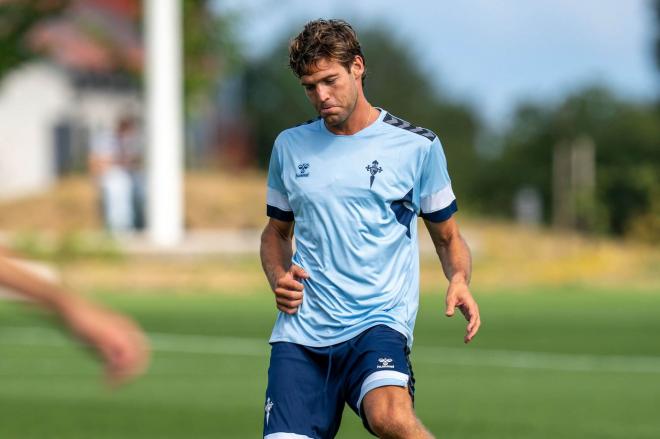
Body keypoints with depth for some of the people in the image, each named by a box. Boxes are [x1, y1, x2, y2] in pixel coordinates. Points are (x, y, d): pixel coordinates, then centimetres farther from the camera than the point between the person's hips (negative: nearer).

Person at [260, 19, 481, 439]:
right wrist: (278, 278, 5)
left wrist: (459, 279, -10)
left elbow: (448, 237, 12)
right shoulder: (290, 146, 12)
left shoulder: (417, 146, 3)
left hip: (379, 322, -4)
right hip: (301, 332, 4)